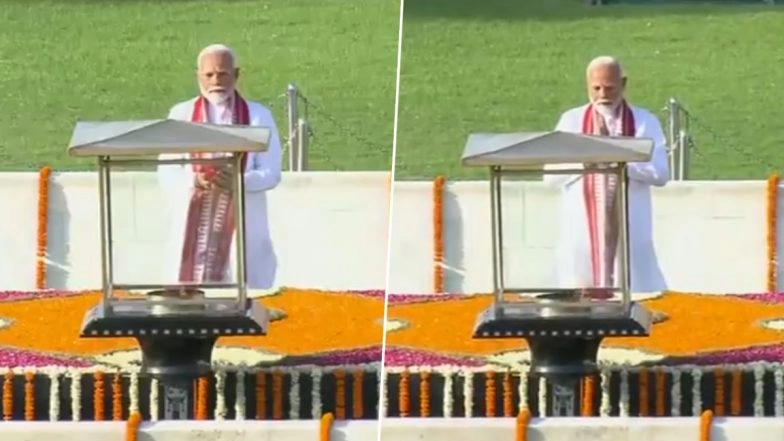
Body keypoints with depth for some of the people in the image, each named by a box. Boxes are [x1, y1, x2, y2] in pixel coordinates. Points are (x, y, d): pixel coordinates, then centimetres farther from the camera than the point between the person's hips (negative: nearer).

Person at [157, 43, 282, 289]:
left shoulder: (258, 116, 7)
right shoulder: (181, 115, 9)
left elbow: (271, 174, 1)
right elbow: (166, 174, 4)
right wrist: (194, 181, -18)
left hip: (242, 227, -1)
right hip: (194, 228, 1)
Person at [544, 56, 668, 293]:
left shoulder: (645, 123, 5)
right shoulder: (571, 122, 8)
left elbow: (661, 173, -4)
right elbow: (551, 175, 1)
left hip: (629, 231, 0)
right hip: (583, 233, 1)